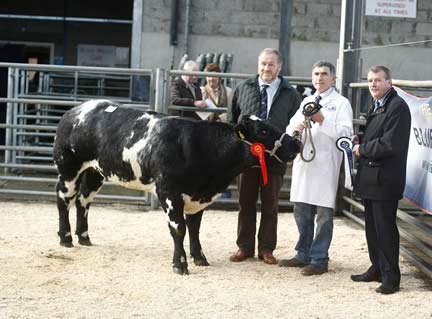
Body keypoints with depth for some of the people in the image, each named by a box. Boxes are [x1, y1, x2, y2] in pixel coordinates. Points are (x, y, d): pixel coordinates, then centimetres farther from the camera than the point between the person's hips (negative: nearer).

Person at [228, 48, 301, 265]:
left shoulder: (290, 94, 2)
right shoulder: (244, 88, 6)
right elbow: (231, 119, 10)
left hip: (275, 157, -1)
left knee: (270, 204, 7)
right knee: (246, 202, 9)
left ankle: (266, 248, 16)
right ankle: (245, 247, 18)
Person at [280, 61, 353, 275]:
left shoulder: (341, 103, -1)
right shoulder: (306, 101, 19)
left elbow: (345, 134, -12)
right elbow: (290, 128, 15)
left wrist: (322, 121, -21)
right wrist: (295, 127, -8)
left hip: (325, 165, -6)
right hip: (302, 162, 7)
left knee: (323, 213, -2)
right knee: (301, 212, 13)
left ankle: (319, 260, 2)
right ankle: (303, 255, 24)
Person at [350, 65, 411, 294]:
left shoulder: (397, 107, -15)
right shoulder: (376, 106, 16)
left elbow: (391, 143, -23)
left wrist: (362, 149, -12)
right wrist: (360, 139, 5)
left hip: (384, 179, -9)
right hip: (370, 178, 10)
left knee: (385, 228, -5)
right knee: (372, 226, 16)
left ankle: (391, 277, 2)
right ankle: (377, 269, 26)